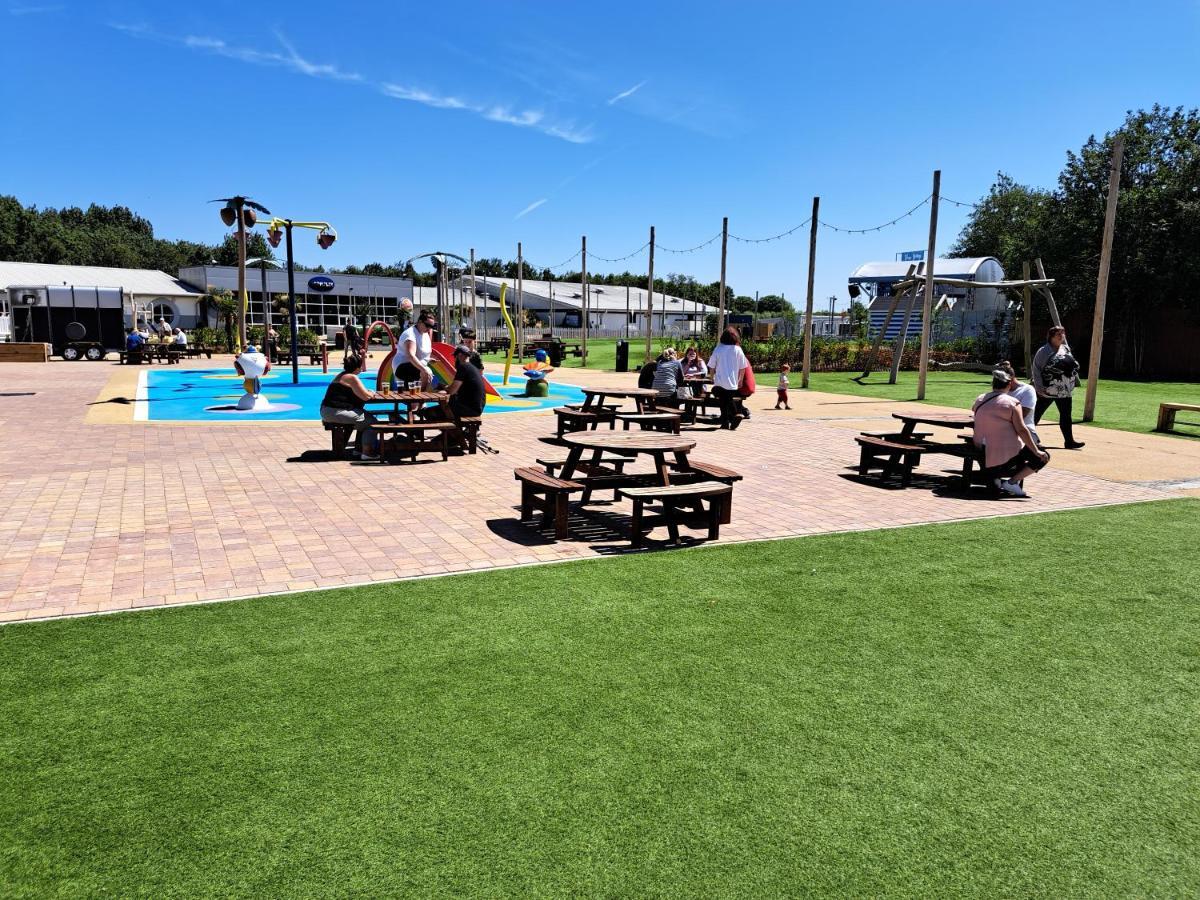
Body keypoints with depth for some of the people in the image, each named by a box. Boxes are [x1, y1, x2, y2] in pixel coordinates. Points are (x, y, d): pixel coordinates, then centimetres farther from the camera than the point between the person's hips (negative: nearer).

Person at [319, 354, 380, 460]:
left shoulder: (341, 375, 18)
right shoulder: (352, 378, -14)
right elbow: (366, 396, -17)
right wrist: (371, 393, 3)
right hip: (335, 412, -11)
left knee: (364, 418, 22)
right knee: (371, 422, -7)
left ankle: (359, 447, 27)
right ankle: (367, 452, -6)